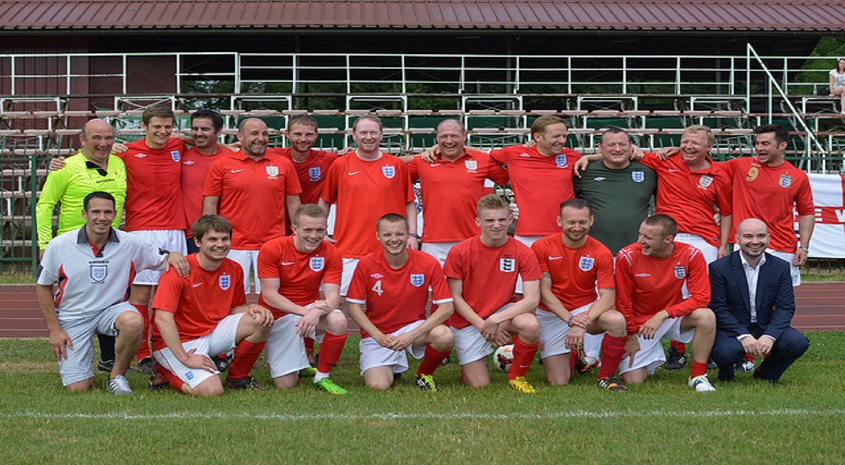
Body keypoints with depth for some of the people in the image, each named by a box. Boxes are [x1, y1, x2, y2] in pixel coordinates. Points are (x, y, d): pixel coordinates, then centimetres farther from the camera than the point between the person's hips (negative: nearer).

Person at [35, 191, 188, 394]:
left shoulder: (131, 244, -8)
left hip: (112, 309, 1)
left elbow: (160, 259, 5)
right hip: (73, 316, 0)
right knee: (77, 388, -10)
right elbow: (43, 286, 1)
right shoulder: (59, 246, -10)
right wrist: (54, 329, -2)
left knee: (134, 321, -37)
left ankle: (117, 376, -10)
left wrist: (173, 255, -21)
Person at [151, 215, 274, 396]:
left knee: (262, 320, -12)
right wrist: (185, 358, -28)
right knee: (212, 391, -26)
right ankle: (166, 371, 4)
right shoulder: (180, 271, -20)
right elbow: (163, 319, -25)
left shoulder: (233, 269, 0)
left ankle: (238, 377, 7)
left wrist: (252, 308, -12)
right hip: (178, 342, -6)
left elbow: (235, 308, 12)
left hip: (212, 332, 6)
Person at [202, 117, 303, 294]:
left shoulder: (284, 164, 8)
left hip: (272, 246, 1)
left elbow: (293, 203, 11)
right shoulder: (222, 164, 3)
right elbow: (210, 205, 4)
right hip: (233, 246, -1)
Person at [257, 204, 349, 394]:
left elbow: (332, 296, -15)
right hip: (279, 315, -1)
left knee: (338, 321, -34)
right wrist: (304, 311, -32)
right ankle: (301, 363, 30)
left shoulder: (331, 254, -9)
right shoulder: (271, 249, -15)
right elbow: (269, 295, -18)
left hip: (312, 309, 1)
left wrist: (316, 312, -39)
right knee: (285, 384, -9)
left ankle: (322, 377, -11)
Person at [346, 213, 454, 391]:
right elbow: (354, 306, -6)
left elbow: (446, 307, -14)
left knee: (444, 336, -32)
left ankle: (424, 375, 1)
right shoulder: (366, 265, -10)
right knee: (378, 386, -22)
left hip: (413, 328, 0)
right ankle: (392, 367, 17)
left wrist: (412, 335, -24)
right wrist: (379, 336, -20)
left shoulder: (428, 263, -12)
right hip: (377, 334, 0)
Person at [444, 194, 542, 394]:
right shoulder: (459, 252, -12)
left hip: (502, 312, 1)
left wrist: (495, 320, -26)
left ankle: (516, 376, -6)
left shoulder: (523, 253, -12)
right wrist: (482, 326, -17)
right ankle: (468, 365, 30)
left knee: (531, 325, -34)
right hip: (468, 321, -1)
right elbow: (455, 297, -7)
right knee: (479, 385, -9)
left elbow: (532, 300, -17)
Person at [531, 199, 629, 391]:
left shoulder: (601, 253, -10)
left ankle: (607, 376, -10)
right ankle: (573, 356, 32)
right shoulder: (541, 247, -10)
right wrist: (569, 318, -26)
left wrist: (583, 322, -33)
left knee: (617, 320, -34)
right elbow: (544, 292, -11)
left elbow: (607, 296, -16)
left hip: (587, 309, 0)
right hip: (552, 315, 0)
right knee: (558, 383, -5)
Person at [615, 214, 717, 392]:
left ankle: (698, 376, -12)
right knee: (633, 380, -12)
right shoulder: (628, 256, -18)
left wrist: (663, 315, -27)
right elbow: (623, 300, -7)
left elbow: (701, 297, -19)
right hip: (640, 323, -1)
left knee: (706, 316, -30)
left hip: (673, 316, 1)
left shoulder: (690, 255, -16)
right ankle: (653, 358, 25)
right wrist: (631, 335, -7)